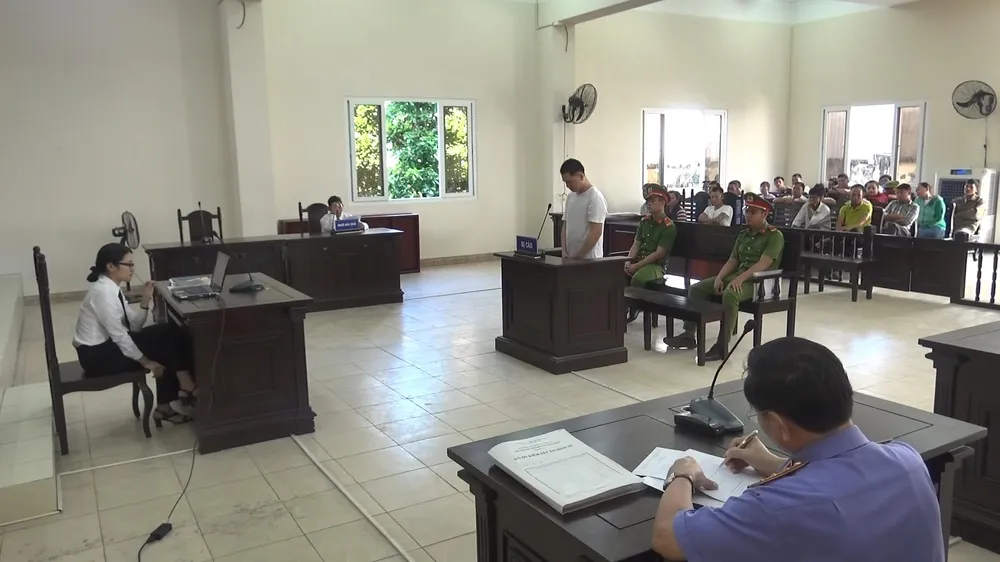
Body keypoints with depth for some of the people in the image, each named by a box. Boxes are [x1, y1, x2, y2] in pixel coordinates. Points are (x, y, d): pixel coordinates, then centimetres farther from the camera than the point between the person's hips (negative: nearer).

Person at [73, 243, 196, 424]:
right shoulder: (103, 292, -22)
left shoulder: (112, 289, 7)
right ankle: (186, 388, 2)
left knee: (167, 333, 0)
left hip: (107, 344, 9)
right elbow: (119, 335, -22)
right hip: (97, 355, -9)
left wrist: (146, 300, -8)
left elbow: (134, 326, 6)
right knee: (167, 339, -12)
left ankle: (167, 405, 3)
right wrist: (146, 362, -15)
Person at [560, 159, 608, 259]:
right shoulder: (571, 197, 12)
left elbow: (596, 232, -20)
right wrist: (565, 253, 3)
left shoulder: (595, 198, -15)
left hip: (589, 260, -8)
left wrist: (577, 256, -18)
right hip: (570, 258, 8)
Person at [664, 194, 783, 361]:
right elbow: (732, 261, 13)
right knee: (695, 288, -6)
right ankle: (688, 335, -5)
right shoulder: (743, 234, 18)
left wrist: (740, 278, -30)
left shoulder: (774, 235, -5)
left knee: (730, 294, -39)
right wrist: (719, 278, -5)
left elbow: (763, 264, -18)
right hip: (737, 275, 8)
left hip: (759, 280, -8)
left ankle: (722, 346, -33)